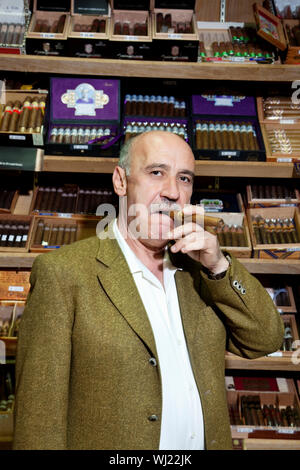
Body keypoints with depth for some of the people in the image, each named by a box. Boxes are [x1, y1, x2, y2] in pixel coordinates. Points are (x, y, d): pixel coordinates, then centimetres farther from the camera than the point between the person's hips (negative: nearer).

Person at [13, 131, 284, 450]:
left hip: (208, 442, 5)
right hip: (109, 445, -4)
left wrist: (219, 265, -16)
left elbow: (265, 340, -3)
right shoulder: (63, 272, -17)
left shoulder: (197, 267, -1)